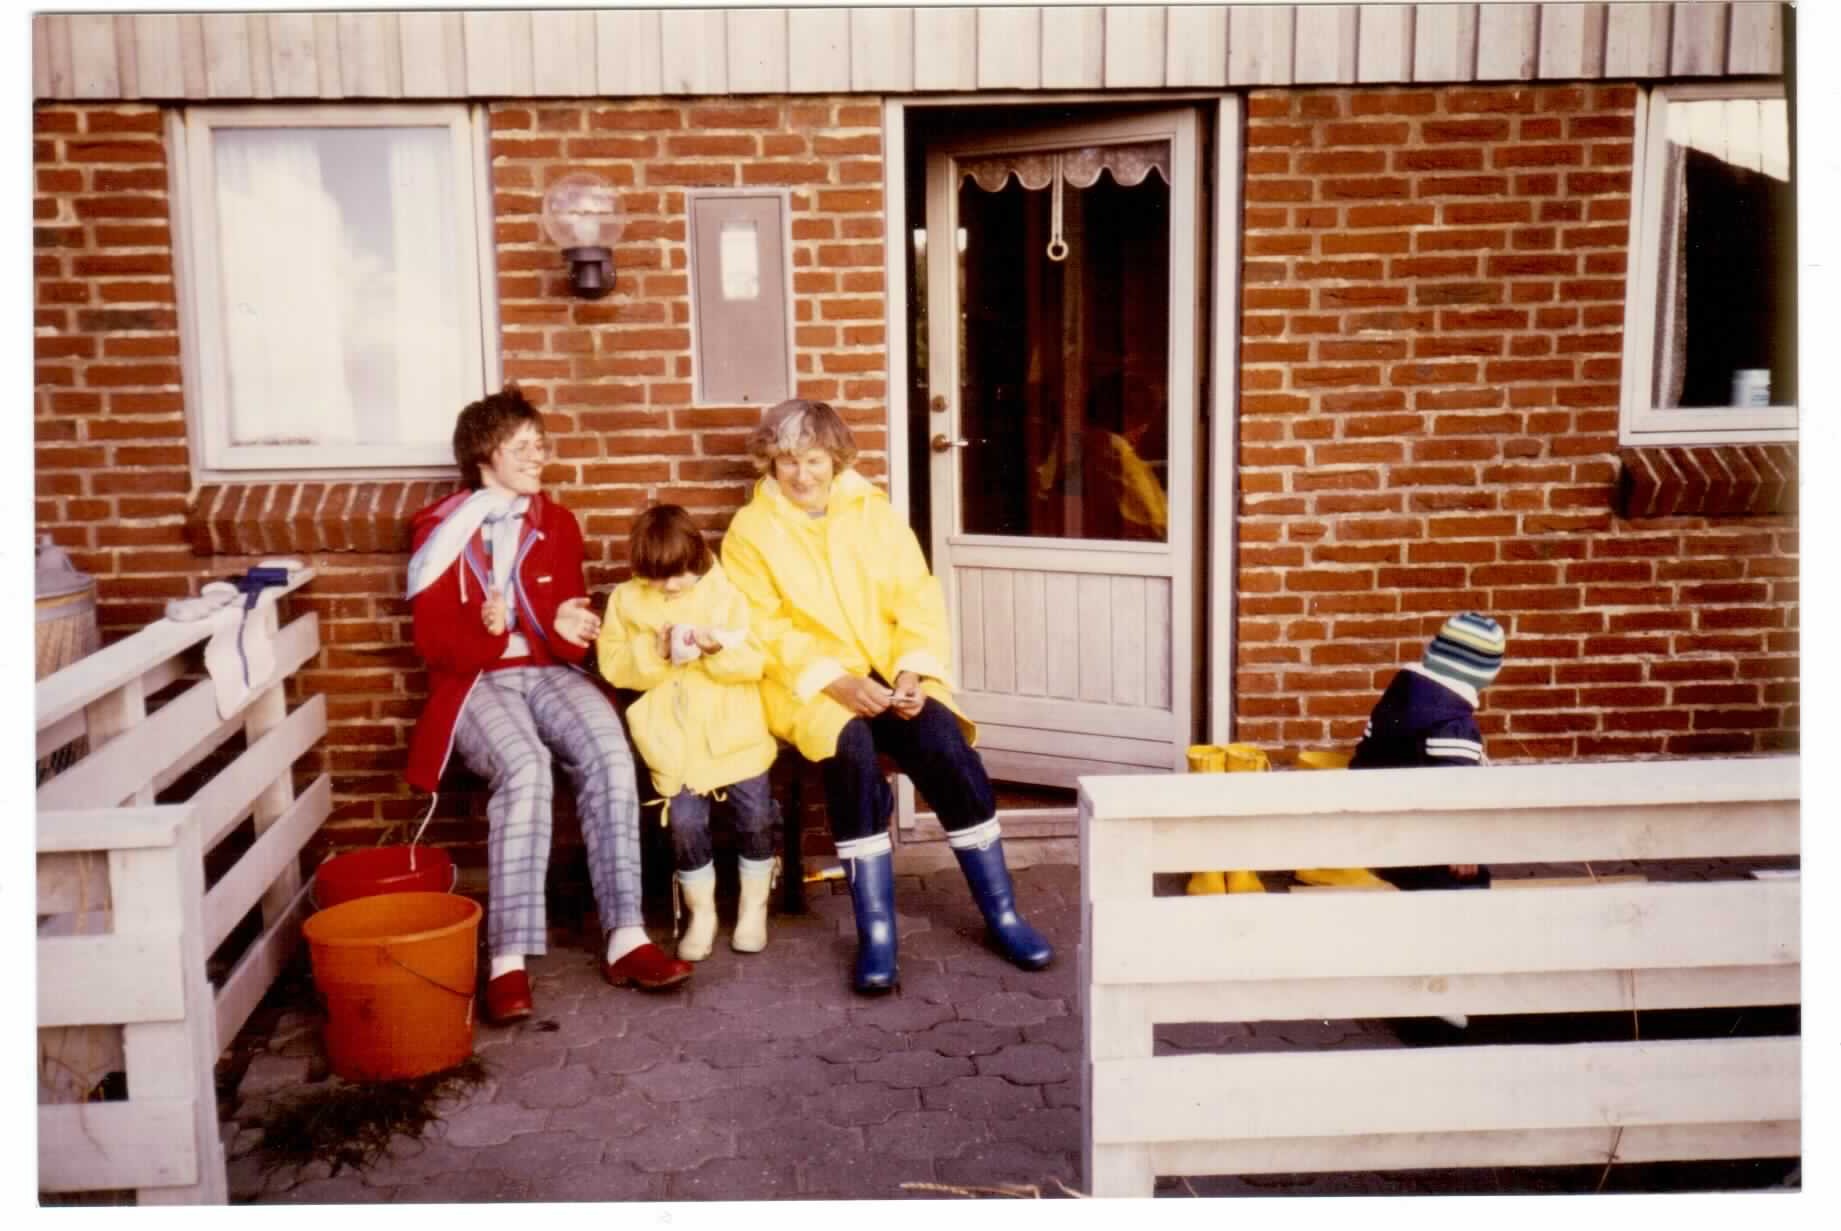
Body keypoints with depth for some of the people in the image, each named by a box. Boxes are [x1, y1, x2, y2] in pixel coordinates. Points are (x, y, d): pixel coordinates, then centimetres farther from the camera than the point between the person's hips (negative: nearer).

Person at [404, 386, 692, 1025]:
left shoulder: (556, 523, 14)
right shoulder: (441, 529, 6)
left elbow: (570, 618, 9)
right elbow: (433, 638, -1)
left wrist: (568, 630, -17)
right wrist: (490, 634, -23)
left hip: (549, 672, 3)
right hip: (474, 682, -3)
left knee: (609, 753, -30)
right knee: (525, 767, -35)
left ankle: (625, 938, -28)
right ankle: (508, 960, -35)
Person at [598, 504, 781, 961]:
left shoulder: (725, 594, 4)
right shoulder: (626, 599, 7)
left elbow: (754, 662, -2)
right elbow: (613, 665, 1)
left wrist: (719, 648, -21)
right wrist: (655, 651, -14)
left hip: (733, 730, 0)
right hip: (674, 736, 0)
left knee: (755, 813, -7)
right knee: (685, 821, -13)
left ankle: (754, 907, 15)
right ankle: (701, 912, 9)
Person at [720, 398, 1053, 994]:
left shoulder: (876, 513, 11)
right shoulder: (750, 530, 3)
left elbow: (918, 602, 5)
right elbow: (766, 631, -6)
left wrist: (912, 672, -14)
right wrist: (838, 682, -19)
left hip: (891, 674, 2)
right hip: (809, 685, -2)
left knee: (945, 744, -25)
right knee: (852, 748, -34)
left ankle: (1002, 913, -12)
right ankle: (876, 933, -27)